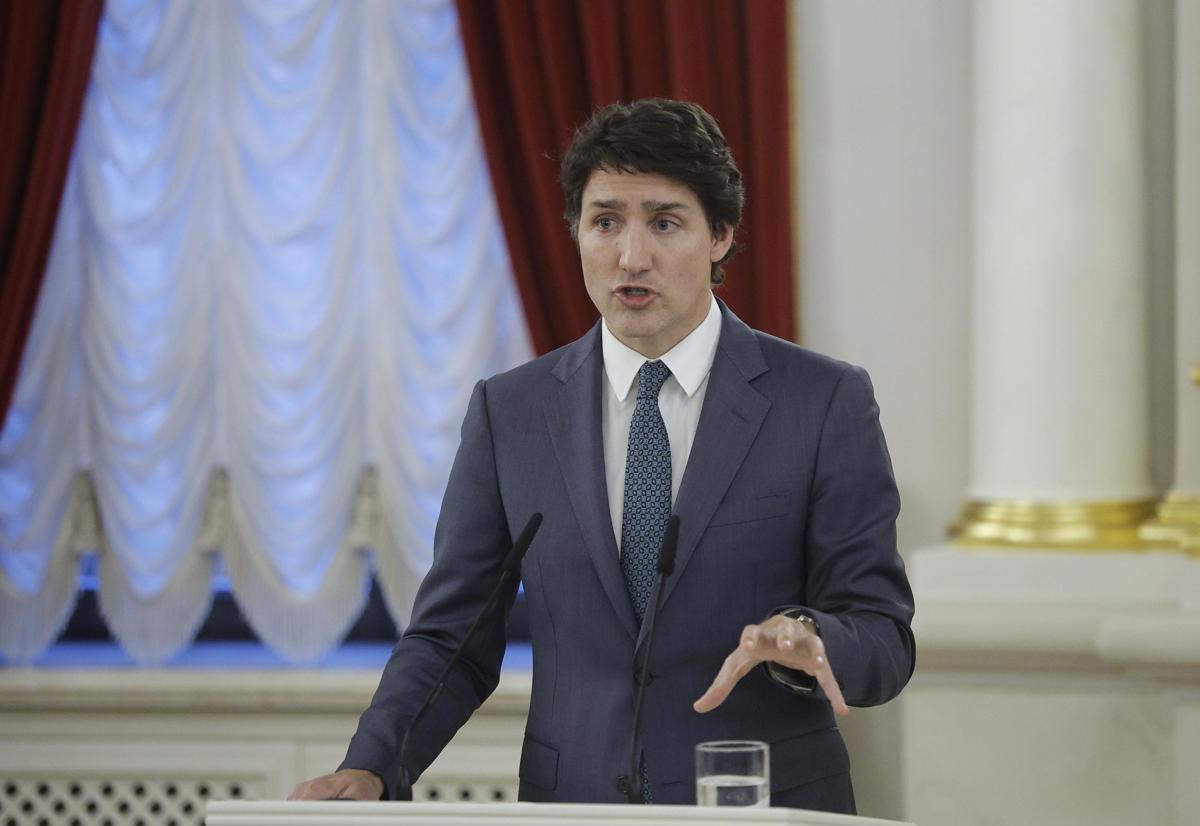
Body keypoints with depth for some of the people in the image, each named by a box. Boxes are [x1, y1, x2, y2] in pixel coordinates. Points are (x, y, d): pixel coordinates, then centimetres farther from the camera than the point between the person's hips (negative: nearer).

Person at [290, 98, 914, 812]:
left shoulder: (827, 403, 2)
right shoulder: (509, 412, 9)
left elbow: (884, 643, 1)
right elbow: (451, 637, 9)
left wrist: (805, 637, -21)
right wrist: (369, 768, -7)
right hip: (573, 808, 2)